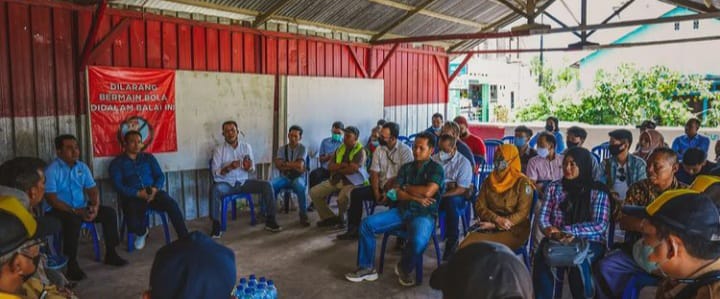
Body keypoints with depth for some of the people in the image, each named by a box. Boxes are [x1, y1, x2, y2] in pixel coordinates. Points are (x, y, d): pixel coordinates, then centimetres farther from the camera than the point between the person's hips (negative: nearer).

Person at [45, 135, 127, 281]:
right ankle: (72, 265, -28)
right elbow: (52, 199, -19)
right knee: (73, 220, -37)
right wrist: (75, 211, -25)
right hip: (61, 210, -6)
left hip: (82, 208, 6)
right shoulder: (52, 170, -13)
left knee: (109, 212, -10)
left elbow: (93, 189, 7)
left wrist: (95, 206, -14)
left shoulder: (82, 167, 6)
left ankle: (110, 254, 0)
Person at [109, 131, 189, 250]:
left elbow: (160, 176, 10)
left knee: (172, 204, -30)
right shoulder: (117, 163, 7)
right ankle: (141, 232, 13)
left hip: (153, 193, 2)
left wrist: (155, 189, -13)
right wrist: (138, 193, -19)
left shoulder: (149, 157, 18)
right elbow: (118, 186, -5)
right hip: (132, 197, -1)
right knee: (133, 224, -29)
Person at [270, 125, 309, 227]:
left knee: (300, 186, -39)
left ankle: (303, 216, -23)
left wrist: (285, 164, -7)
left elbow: (300, 165, -13)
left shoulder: (302, 148, 1)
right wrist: (294, 167, -13)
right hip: (284, 177, 3)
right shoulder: (282, 149, 9)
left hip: (297, 178, -2)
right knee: (270, 185, -29)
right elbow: (278, 165, -6)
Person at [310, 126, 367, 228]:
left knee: (343, 198, -36)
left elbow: (351, 170, -19)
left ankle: (340, 218, -1)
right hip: (335, 180, 7)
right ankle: (329, 217, 7)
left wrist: (337, 169, -3)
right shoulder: (340, 149, 12)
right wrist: (342, 165, -13)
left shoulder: (360, 151, -7)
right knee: (314, 192, -5)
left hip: (351, 182, -7)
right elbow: (329, 167, 6)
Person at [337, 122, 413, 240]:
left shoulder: (405, 150, -10)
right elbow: (374, 174, 1)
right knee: (356, 193, -12)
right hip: (381, 187, 6)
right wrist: (376, 193, -13)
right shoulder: (379, 150, 5)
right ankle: (354, 229, -6)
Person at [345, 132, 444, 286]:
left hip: (423, 214, -5)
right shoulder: (406, 167, 13)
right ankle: (366, 267, 0)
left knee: (418, 241, -37)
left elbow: (428, 192, -19)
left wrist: (406, 188, -3)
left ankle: (404, 269, -3)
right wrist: (417, 197, -12)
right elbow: (396, 193, 3)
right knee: (367, 224, -11)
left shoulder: (436, 169, -2)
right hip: (401, 211, 5)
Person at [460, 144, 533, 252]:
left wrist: (495, 225, -14)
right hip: (490, 226, 4)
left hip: (514, 229, -4)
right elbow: (479, 206, 6)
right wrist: (497, 219, -15)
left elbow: (522, 213, -8)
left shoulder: (522, 182, -3)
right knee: (466, 246, -25)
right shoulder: (489, 180, 12)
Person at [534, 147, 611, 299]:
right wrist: (553, 232, -18)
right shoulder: (554, 187, 8)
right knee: (542, 257, -30)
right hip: (557, 240, 2)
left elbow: (600, 226, -10)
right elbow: (543, 216, 5)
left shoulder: (597, 191, -2)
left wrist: (566, 230, -19)